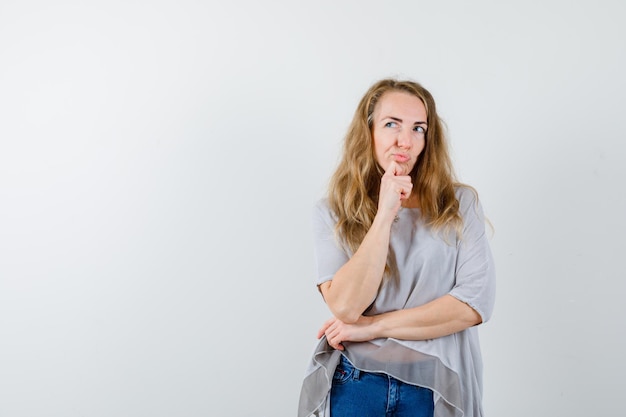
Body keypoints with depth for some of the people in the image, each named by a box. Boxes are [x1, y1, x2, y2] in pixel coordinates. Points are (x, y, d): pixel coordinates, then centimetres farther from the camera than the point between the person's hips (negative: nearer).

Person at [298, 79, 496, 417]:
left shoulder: (459, 204, -2)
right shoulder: (332, 213, -3)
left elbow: (476, 303, -10)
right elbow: (345, 306, -14)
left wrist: (372, 327, -12)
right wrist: (384, 214, -19)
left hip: (434, 389, 1)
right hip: (354, 385, 0)